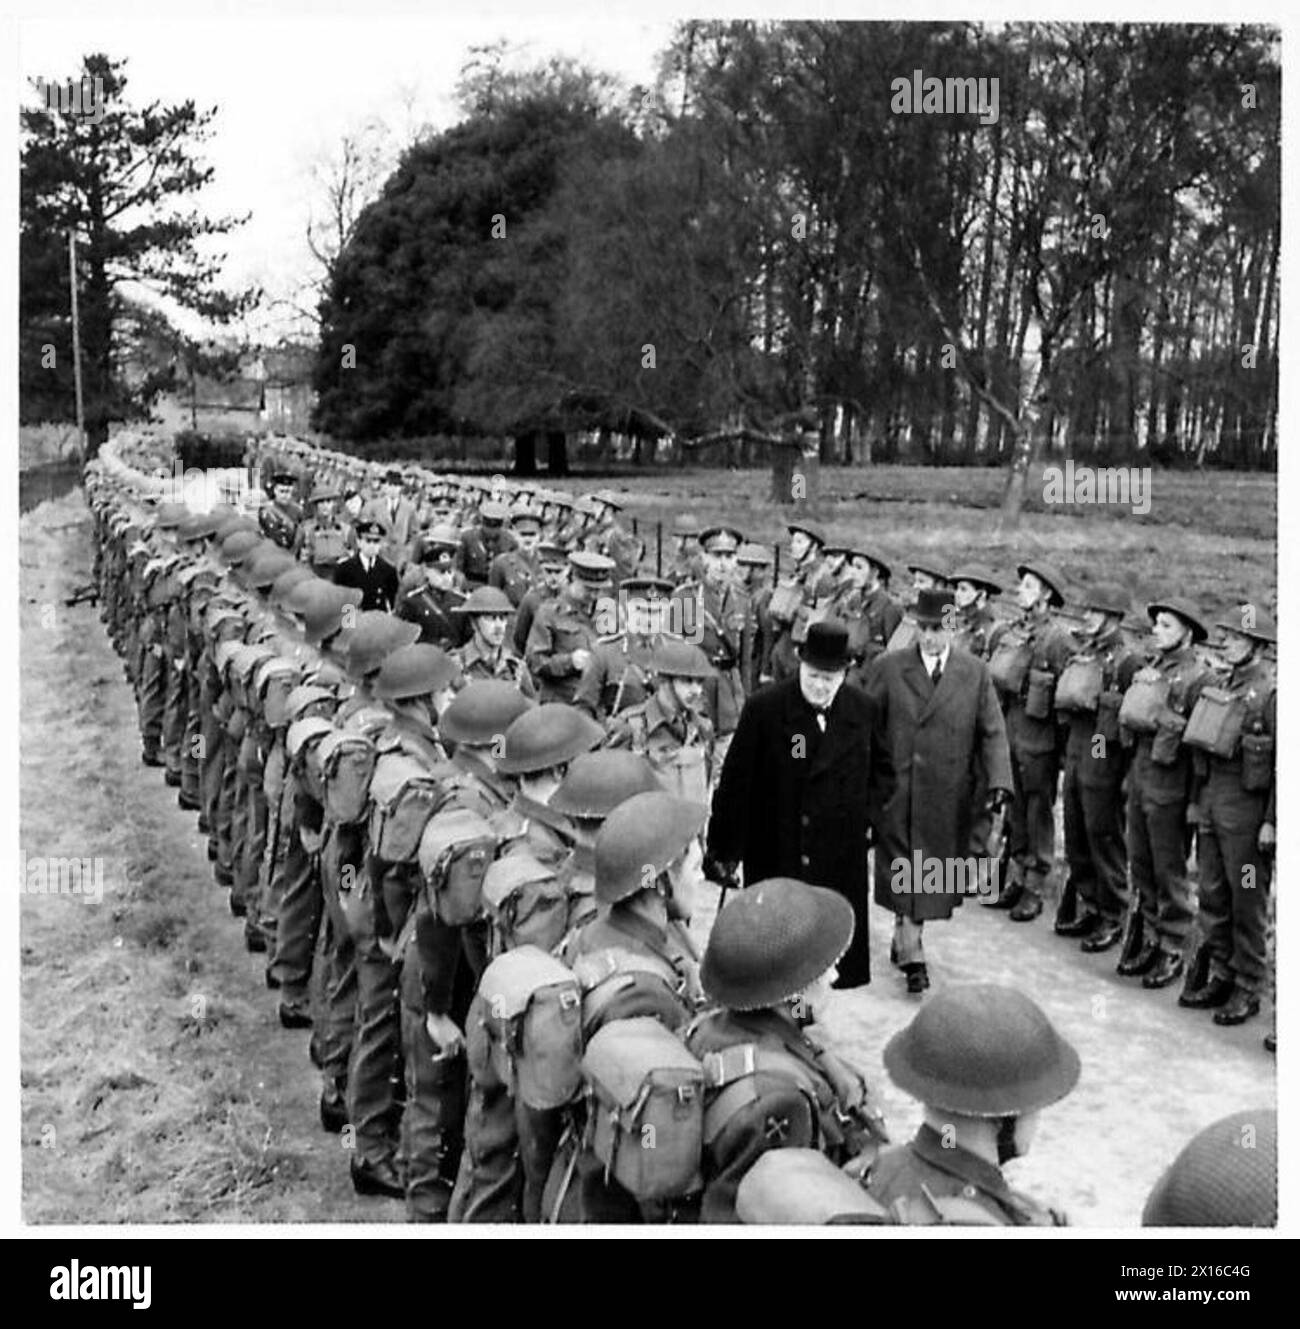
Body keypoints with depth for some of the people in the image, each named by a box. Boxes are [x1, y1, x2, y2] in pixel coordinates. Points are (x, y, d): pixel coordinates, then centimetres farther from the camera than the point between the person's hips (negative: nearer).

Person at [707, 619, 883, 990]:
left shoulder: (862, 709, 1)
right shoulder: (764, 708, -10)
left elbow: (880, 765, 18)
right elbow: (735, 782, -8)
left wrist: (868, 815, 10)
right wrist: (723, 849, -6)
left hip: (841, 858, 3)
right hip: (775, 854, -3)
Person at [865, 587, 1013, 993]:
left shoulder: (975, 673, 3)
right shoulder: (889, 668, 1)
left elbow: (993, 732, 0)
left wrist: (998, 782, -13)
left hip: (949, 796, 1)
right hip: (896, 788, -1)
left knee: (931, 876, 10)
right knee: (903, 874, -2)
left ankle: (903, 939, 31)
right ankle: (912, 956, 6)